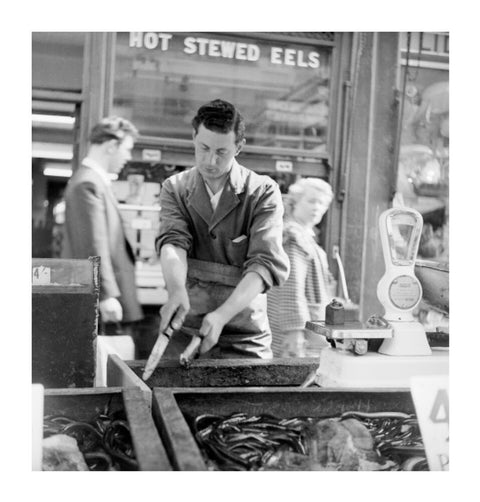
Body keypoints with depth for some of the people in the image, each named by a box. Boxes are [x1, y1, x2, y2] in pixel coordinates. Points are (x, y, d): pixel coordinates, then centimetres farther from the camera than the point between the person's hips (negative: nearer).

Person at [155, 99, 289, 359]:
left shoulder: (263, 192, -5)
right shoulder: (175, 188, 4)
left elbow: (266, 263, -15)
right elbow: (172, 242, -13)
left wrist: (222, 314, -29)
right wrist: (177, 291, -33)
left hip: (245, 338, -1)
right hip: (184, 330, 2)